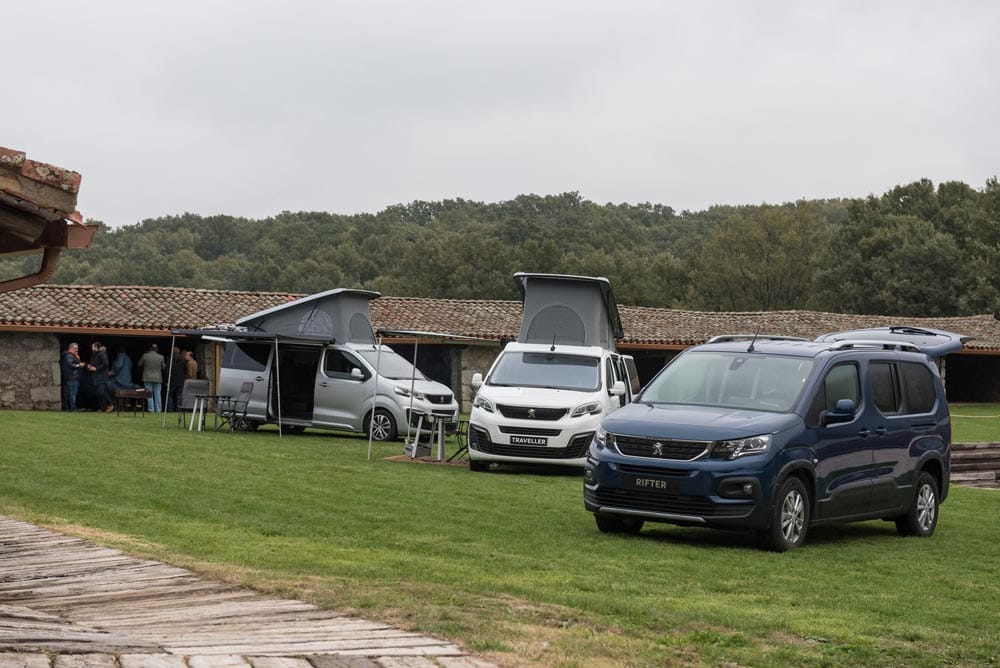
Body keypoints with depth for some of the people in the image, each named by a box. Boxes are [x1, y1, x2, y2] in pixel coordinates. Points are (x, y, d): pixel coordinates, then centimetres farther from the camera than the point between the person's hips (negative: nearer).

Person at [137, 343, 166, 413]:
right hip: (158, 378, 1)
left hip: (148, 378, -1)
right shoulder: (160, 357, -4)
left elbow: (140, 365, 7)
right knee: (158, 394, 6)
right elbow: (163, 367, 6)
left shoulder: (145, 356, -6)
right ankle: (158, 409, 5)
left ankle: (151, 409, 0)